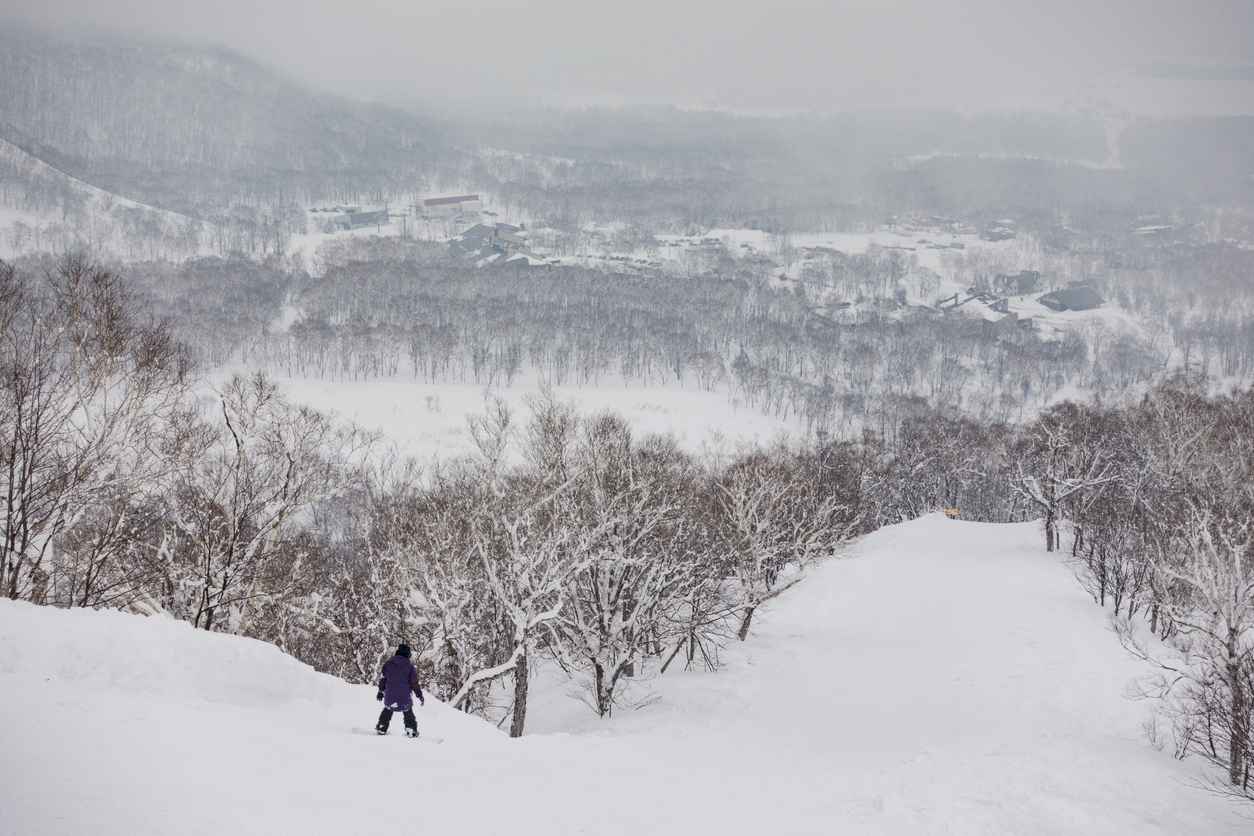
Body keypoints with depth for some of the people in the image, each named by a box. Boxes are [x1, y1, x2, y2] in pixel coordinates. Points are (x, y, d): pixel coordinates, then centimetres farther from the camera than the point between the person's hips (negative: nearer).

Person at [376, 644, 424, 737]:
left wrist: (381, 691, 21)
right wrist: (420, 695, 5)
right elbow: (414, 683, -4)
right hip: (405, 697, -1)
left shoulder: (387, 664, 0)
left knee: (387, 711, 22)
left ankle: (382, 727, 21)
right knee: (408, 714, 15)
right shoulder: (409, 666, -6)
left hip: (390, 696, 2)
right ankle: (411, 729, 11)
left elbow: (383, 679, 8)